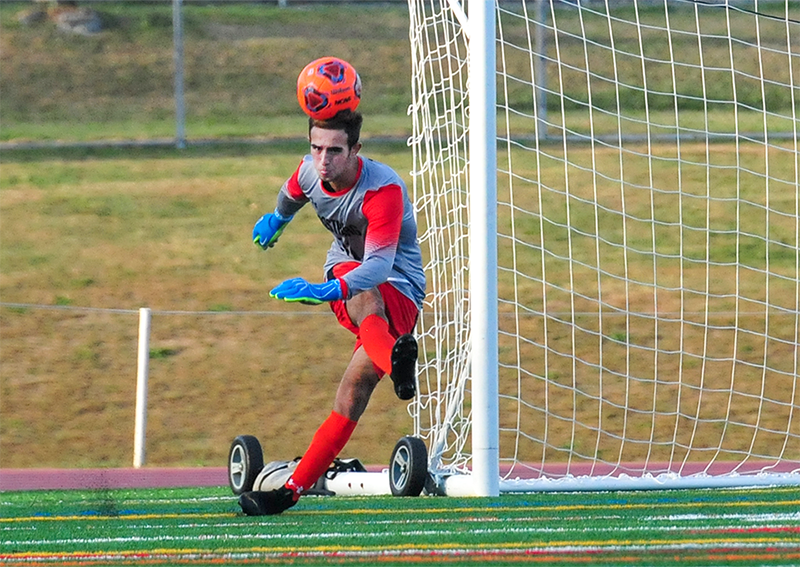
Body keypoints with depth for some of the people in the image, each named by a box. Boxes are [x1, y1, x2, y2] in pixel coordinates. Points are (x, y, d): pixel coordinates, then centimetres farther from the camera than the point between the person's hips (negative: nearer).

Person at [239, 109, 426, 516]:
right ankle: (395, 359, -72)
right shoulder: (310, 171, -7)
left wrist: (326, 292, -55)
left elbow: (379, 265, -38)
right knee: (362, 298, -37)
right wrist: (277, 219, 46)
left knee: (359, 379, -32)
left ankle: (294, 487, -42)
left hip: (399, 292, -4)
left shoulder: (384, 189, -28)